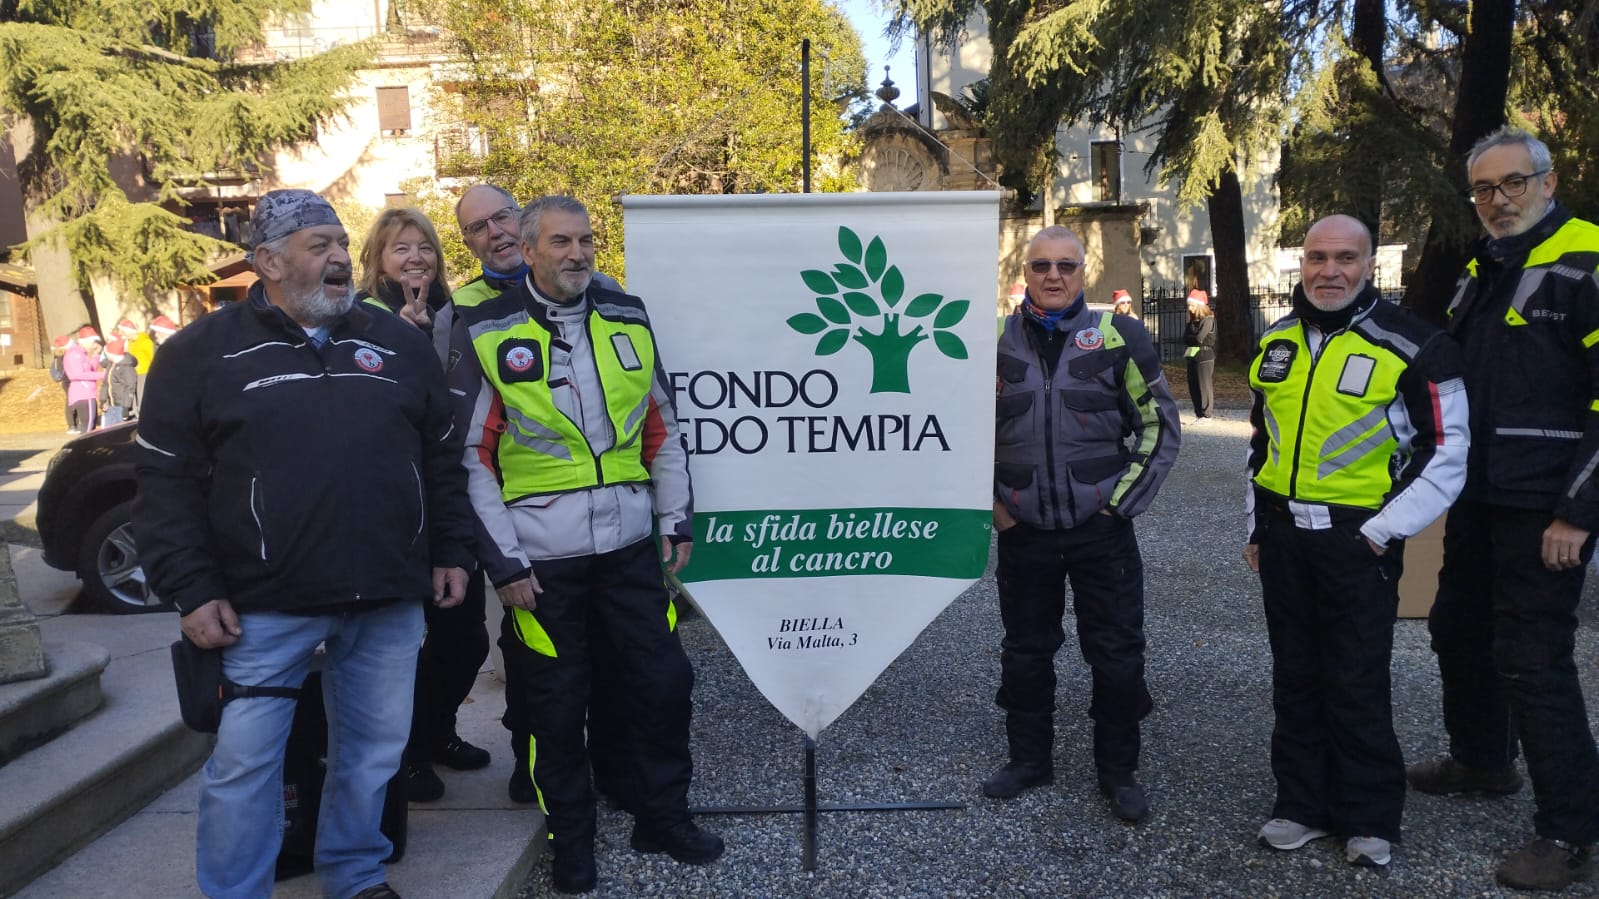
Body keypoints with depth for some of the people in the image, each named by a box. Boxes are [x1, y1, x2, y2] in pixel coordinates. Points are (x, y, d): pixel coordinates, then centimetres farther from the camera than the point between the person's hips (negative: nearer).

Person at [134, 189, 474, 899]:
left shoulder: (399, 343, 9)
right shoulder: (201, 353, 0)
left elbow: (442, 458, 14)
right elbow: (168, 484, -1)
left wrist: (451, 553, 10)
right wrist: (193, 592, -7)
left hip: (389, 602, 3)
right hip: (263, 607, -3)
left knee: (374, 749, 13)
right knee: (242, 762, 5)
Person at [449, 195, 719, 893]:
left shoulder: (627, 317, 6)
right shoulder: (486, 332, -5)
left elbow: (661, 426, 12)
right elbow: (470, 456, -6)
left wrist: (677, 519, 9)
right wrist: (502, 560, -9)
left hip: (630, 545, 4)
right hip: (541, 558, -3)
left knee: (663, 679, 9)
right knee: (557, 702, 8)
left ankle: (663, 816, 30)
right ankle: (571, 841, 28)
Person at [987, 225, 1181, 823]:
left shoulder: (1119, 338, -3)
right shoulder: (996, 343, 2)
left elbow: (1160, 424, 1)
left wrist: (1123, 499, -5)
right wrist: (989, 501, 4)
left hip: (1101, 530, -2)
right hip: (1022, 530, 2)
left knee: (1117, 655, 5)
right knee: (1025, 652, 14)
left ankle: (1119, 772, 23)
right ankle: (1029, 760, 32)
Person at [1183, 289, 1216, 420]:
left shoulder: (1208, 320, -9)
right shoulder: (1191, 321, 13)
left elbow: (1199, 338, -18)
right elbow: (1185, 339, 5)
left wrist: (1189, 338, -3)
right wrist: (1194, 339, -11)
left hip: (1205, 358, -7)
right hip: (1192, 357, 7)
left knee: (1204, 386, -4)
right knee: (1193, 388, 8)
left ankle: (1206, 415, 1)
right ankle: (1198, 413, 16)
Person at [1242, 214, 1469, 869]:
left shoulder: (1412, 347, -10)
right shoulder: (1276, 342, 8)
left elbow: (1445, 454, -8)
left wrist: (1383, 532, -12)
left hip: (1358, 539, -5)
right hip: (1283, 536, 5)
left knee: (1358, 685, 2)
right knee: (1296, 677, 13)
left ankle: (1368, 819, 19)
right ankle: (1302, 804, 26)